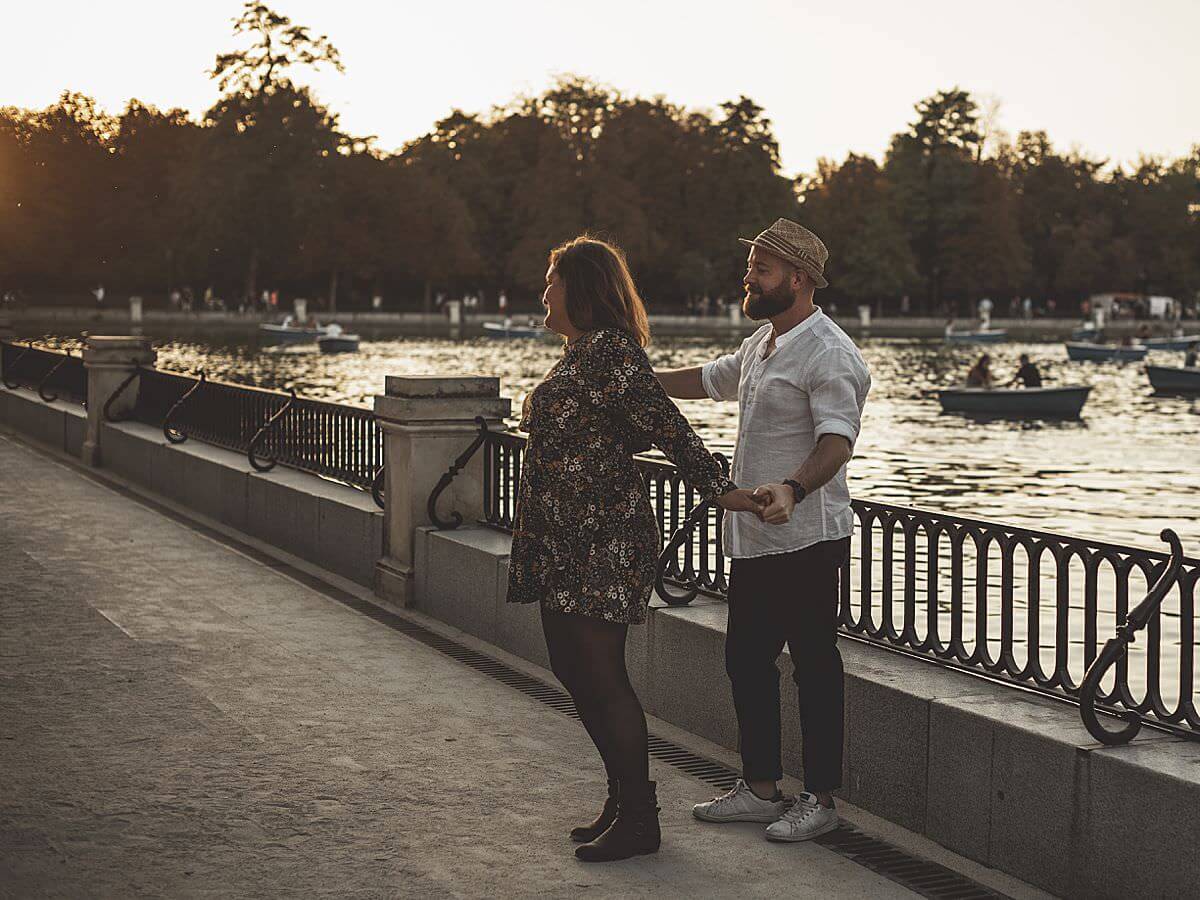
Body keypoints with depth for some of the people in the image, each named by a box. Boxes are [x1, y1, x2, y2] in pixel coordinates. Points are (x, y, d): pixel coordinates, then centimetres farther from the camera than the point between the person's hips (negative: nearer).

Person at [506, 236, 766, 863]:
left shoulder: (607, 350, -15)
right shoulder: (580, 353, 15)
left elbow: (662, 423, -21)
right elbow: (645, 429, 22)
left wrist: (717, 489, -25)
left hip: (603, 543, -11)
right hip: (565, 545, 11)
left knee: (602, 677, -6)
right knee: (573, 671, 14)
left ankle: (638, 818, 4)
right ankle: (623, 799, 24)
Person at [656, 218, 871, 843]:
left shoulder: (828, 354, -15)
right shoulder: (763, 343, 15)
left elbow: (837, 440, -27)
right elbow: (710, 379, 33)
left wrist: (792, 489, -43)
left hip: (804, 540, -10)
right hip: (753, 539, 10)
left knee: (814, 668, 0)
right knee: (746, 660, 14)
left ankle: (820, 800, 9)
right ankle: (760, 788, 25)